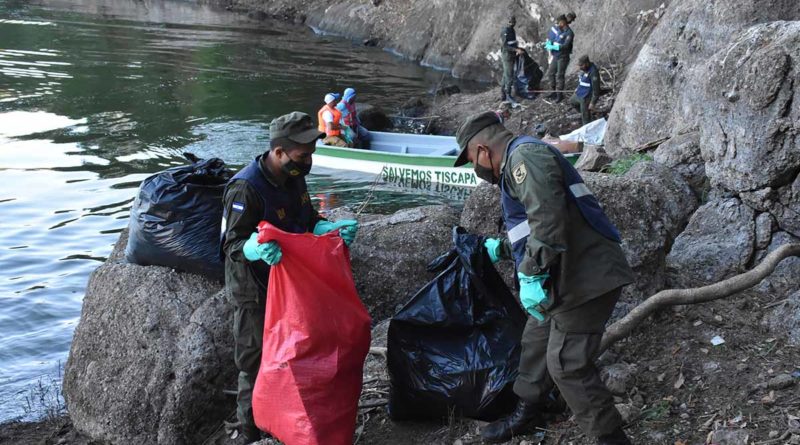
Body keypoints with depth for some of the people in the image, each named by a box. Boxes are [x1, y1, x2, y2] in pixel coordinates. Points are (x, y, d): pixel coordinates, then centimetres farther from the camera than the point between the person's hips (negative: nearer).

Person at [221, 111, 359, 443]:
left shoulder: (293, 177, 0)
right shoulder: (246, 189, -27)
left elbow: (308, 222, 12)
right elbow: (232, 245, -23)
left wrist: (334, 228, -8)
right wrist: (257, 248, -44)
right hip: (254, 290, -8)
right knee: (258, 363, 2)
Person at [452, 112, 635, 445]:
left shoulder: (524, 155, -12)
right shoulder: (518, 165, 22)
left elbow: (548, 217, -28)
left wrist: (531, 274, -27)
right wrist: (501, 249, 39)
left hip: (585, 278, -11)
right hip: (568, 278, 11)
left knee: (567, 364, -6)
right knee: (536, 343, 21)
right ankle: (526, 415, 38)